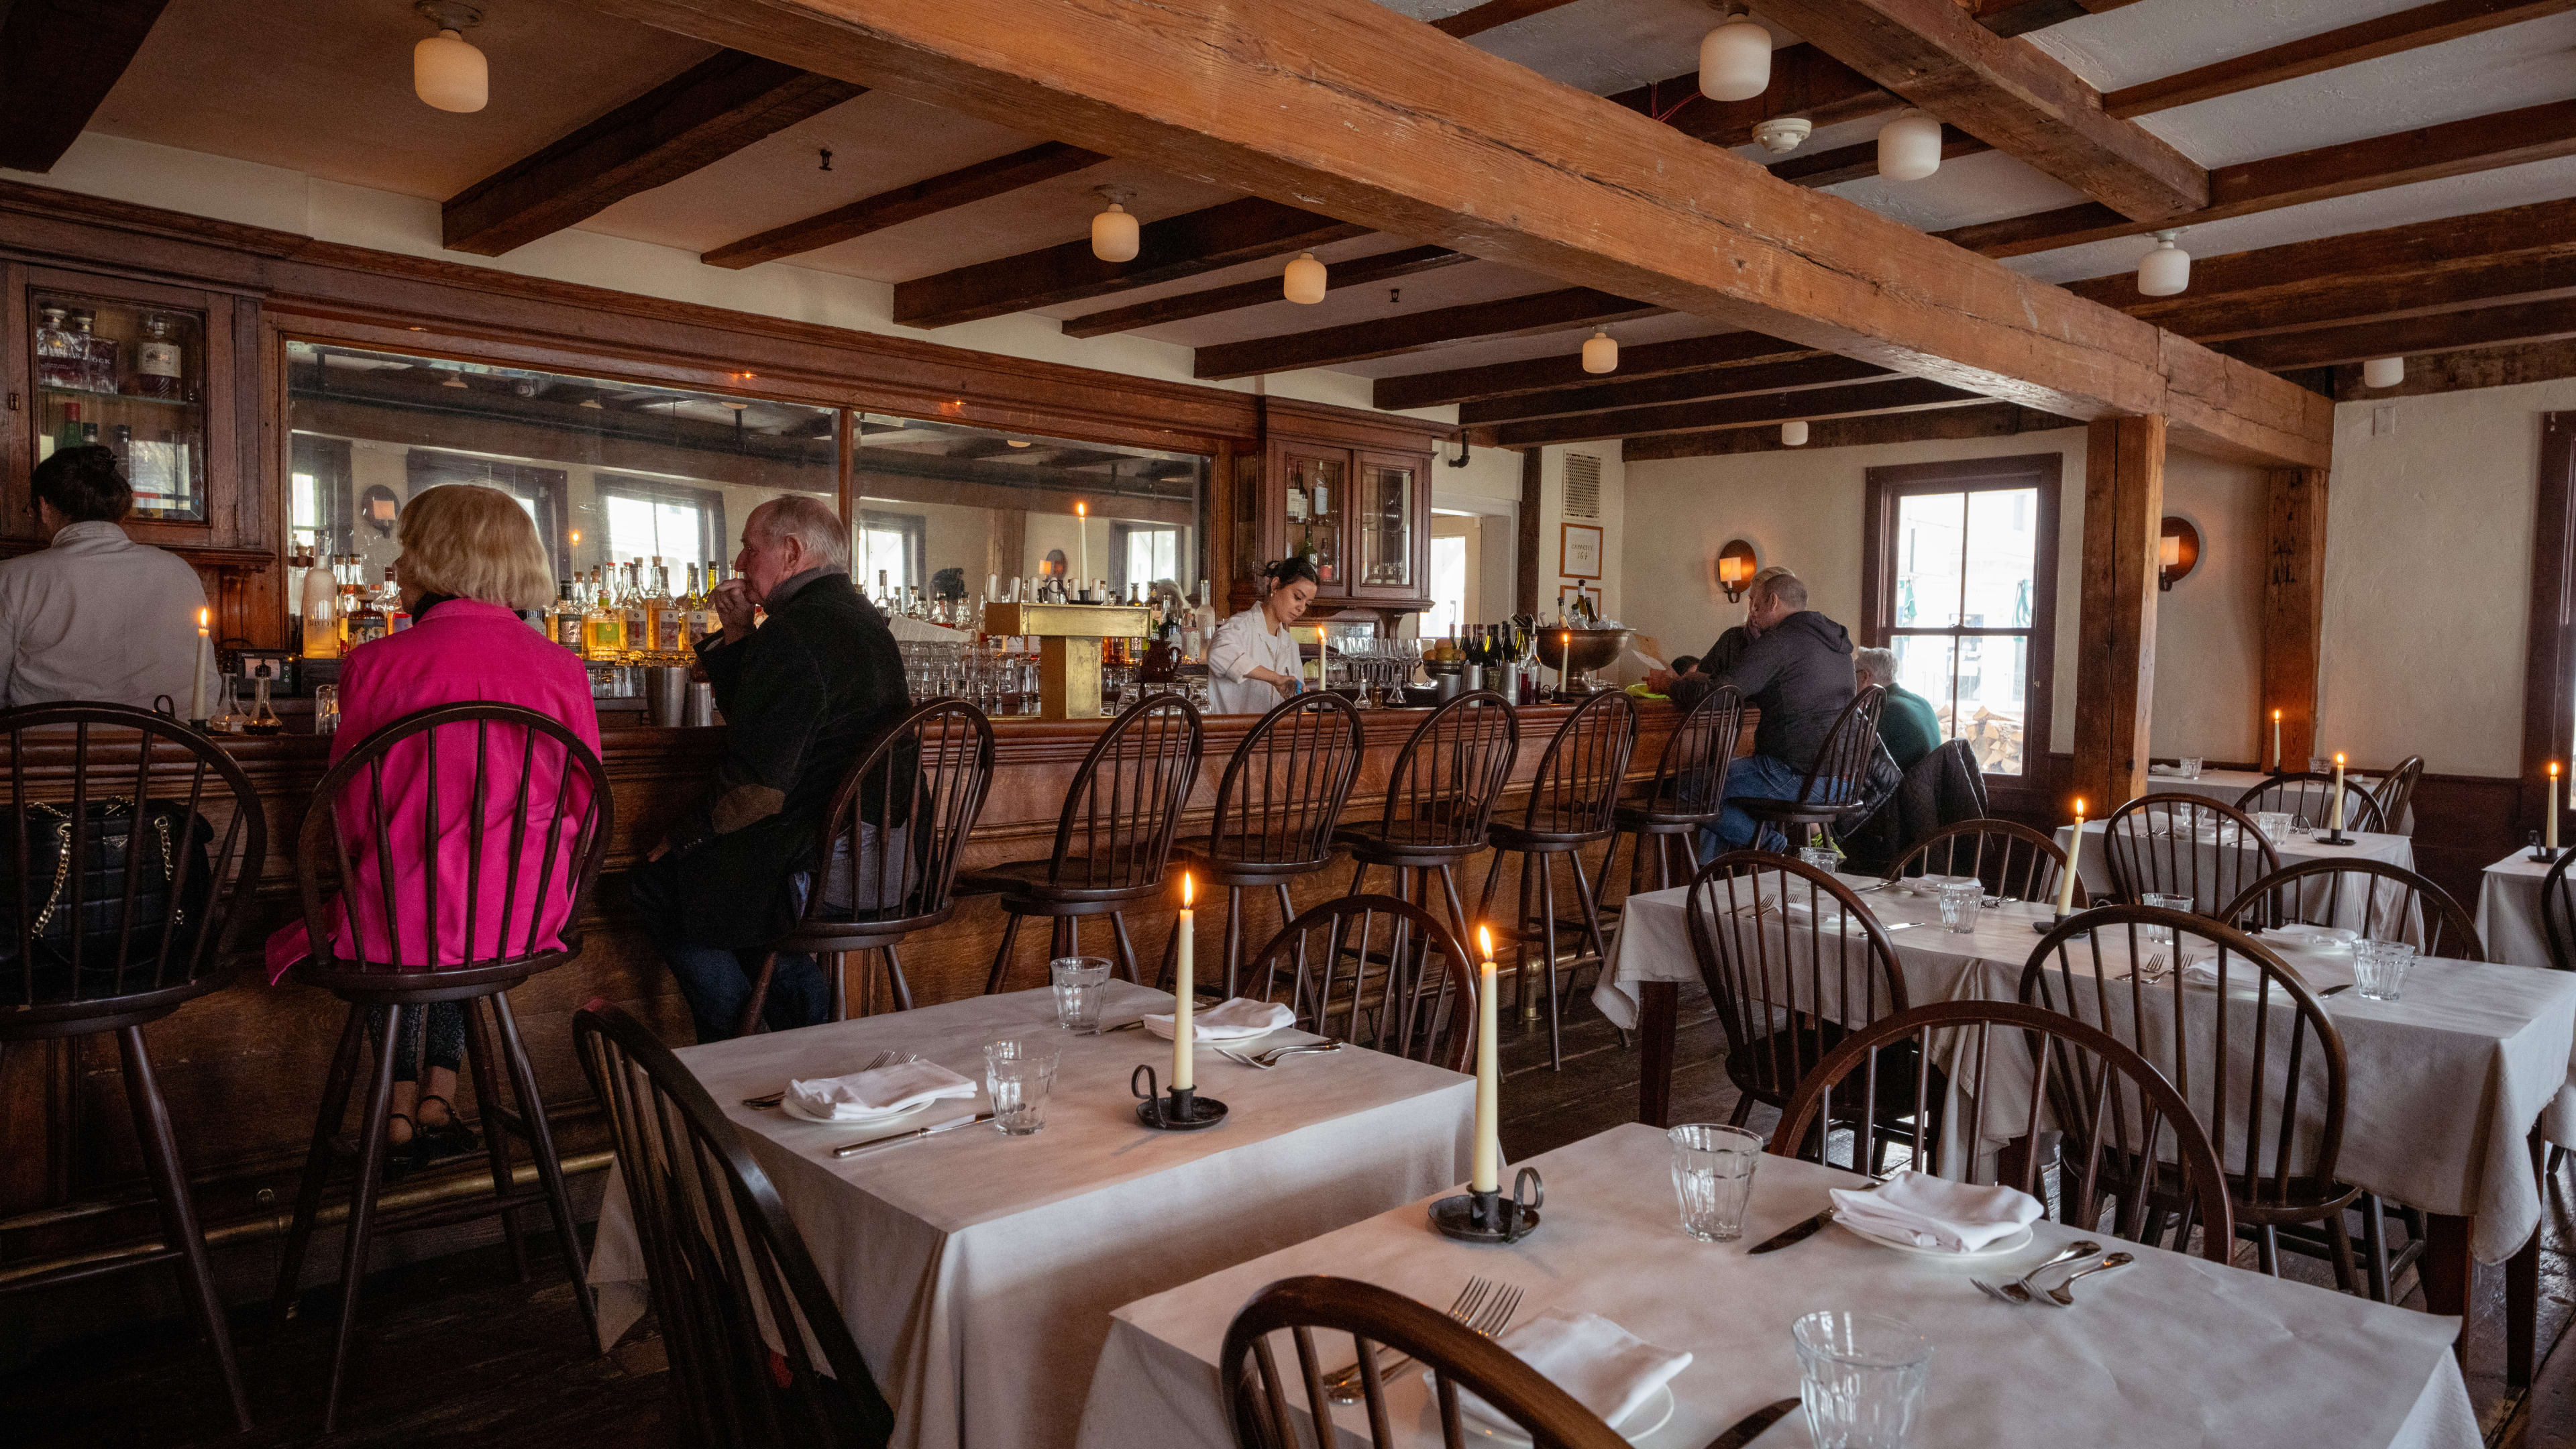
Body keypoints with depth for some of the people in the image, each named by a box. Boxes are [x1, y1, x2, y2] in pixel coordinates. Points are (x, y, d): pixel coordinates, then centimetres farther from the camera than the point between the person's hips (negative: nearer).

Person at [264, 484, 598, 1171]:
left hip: (405, 922, -2)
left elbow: (351, 817, 2)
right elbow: (583, 807, 7)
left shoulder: (375, 665, -8)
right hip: (524, 924, 2)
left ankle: (404, 1103, 37)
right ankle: (440, 1092, 33)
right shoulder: (562, 669, -3)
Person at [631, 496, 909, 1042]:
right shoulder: (866, 621, 14)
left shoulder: (792, 635, -18)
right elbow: (758, 720, 24)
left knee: (655, 883, 9)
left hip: (820, 870, -10)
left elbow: (756, 785, -22)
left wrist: (681, 836, -5)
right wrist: (738, 634, 13)